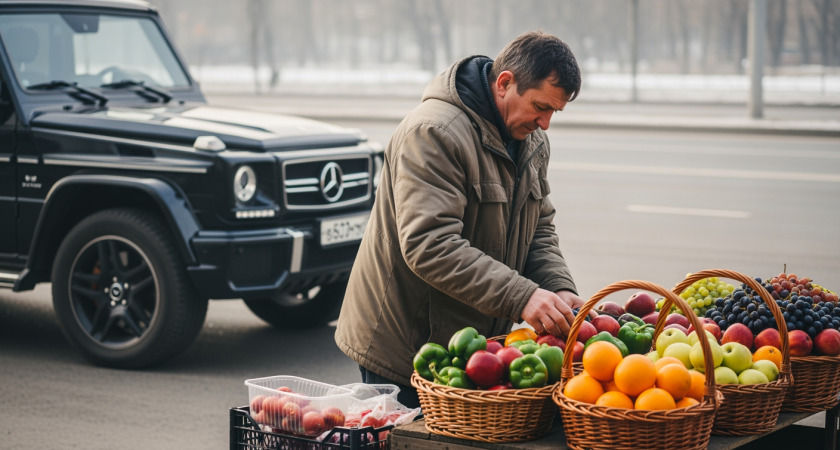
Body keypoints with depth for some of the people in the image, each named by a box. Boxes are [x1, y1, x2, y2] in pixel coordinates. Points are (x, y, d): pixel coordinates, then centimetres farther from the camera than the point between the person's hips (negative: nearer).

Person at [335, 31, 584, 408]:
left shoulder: (531, 140, 7)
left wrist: (559, 289, -9)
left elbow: (539, 228, 12)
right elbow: (429, 245, -31)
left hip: (476, 342, 8)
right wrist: (519, 297, -36)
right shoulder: (433, 133, -22)